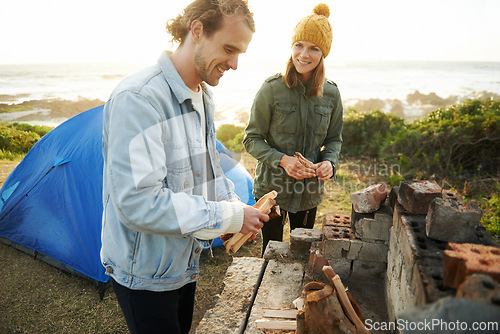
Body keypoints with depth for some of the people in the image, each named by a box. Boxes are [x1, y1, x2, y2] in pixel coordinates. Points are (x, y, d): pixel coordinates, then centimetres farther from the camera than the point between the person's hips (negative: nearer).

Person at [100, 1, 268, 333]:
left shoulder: (204, 99, 3)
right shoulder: (138, 98, -27)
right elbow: (137, 203, -34)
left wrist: (236, 206, -5)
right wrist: (230, 217, -27)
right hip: (145, 272, -8)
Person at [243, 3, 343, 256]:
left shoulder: (331, 94, -3)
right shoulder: (272, 88, -13)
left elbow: (334, 139, 9)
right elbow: (252, 139, -9)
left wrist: (329, 162, -12)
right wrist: (282, 160, -23)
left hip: (310, 191, 3)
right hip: (272, 186, -3)